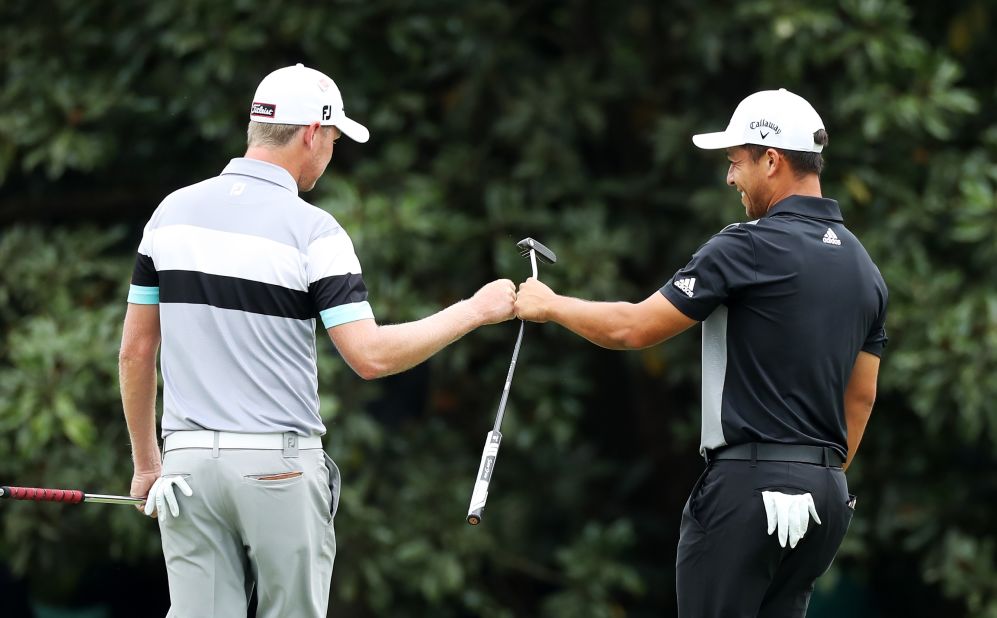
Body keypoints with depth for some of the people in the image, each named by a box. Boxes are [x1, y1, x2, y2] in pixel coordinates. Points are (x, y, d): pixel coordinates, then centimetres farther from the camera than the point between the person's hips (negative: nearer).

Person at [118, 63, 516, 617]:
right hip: (279, 467, -4)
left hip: (190, 462, 4)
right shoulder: (311, 230, -9)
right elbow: (370, 356, -14)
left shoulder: (173, 212, 6)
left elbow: (136, 349, 10)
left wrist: (146, 461, 19)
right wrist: (476, 311, -4)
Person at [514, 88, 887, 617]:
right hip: (826, 494, 8)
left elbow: (632, 329, -10)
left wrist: (550, 306, 6)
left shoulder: (752, 247, -12)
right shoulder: (863, 266, 12)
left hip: (749, 488, -8)